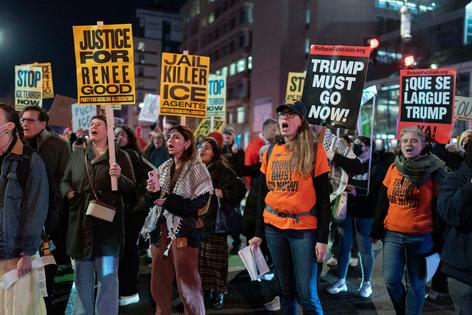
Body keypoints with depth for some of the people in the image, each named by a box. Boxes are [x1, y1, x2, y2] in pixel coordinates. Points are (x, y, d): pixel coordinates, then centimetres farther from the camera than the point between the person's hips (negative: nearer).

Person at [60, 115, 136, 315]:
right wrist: (68, 192, -4)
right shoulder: (78, 155, 14)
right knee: (82, 276, 13)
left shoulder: (120, 156, 3)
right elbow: (64, 181, 17)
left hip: (108, 223, -3)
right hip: (81, 223, 4)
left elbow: (132, 189, -1)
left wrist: (120, 177, -19)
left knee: (107, 275, 2)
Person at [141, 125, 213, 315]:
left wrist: (169, 202, -12)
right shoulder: (164, 168, 11)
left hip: (184, 231, -6)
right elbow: (157, 201, 14)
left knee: (187, 284, 0)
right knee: (159, 284, 14)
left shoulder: (197, 169, -7)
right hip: (161, 229, 6)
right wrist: (155, 192, -7)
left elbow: (198, 205, -13)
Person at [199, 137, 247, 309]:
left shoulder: (222, 170, -7)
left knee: (214, 260, 1)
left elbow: (240, 189, -12)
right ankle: (203, 289, 23)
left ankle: (217, 293, 15)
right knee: (199, 259, 9)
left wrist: (222, 193, -16)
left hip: (214, 222, -5)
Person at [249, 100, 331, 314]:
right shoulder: (271, 152, 8)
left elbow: (323, 198, -7)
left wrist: (323, 238, -11)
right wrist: (259, 232, 11)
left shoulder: (314, 150, -6)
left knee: (307, 294, -2)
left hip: (304, 229, -4)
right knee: (285, 290, 15)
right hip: (274, 228, 5)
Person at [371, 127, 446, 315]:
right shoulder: (393, 168, 4)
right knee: (391, 280, 5)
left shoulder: (433, 170, -5)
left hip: (421, 236, -3)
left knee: (416, 284, 6)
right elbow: (382, 202, 9)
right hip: (392, 233, 3)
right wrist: (376, 229, 9)